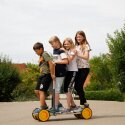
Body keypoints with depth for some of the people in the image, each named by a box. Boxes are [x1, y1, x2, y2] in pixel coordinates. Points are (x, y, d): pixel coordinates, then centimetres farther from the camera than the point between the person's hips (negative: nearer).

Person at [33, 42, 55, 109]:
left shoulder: (45, 54, -11)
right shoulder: (41, 56, 17)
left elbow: (51, 64, -21)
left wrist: (52, 74, -18)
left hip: (46, 75, -10)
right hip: (42, 75, 10)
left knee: (41, 91, -13)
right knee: (37, 91, 10)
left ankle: (42, 107, -11)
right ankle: (45, 105, 19)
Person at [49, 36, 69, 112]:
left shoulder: (61, 51, -11)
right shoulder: (54, 50, 15)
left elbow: (66, 61, -20)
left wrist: (56, 61, -19)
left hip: (60, 73, -9)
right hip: (54, 72, 9)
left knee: (56, 90, -5)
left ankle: (56, 107, 0)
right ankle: (58, 103, 22)